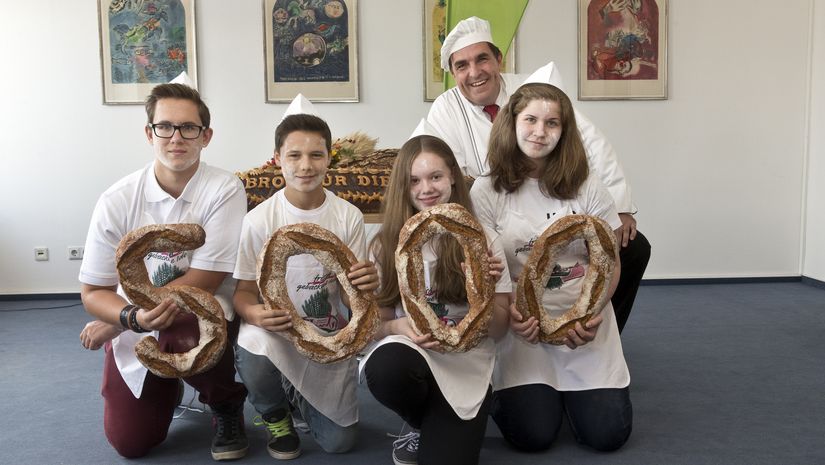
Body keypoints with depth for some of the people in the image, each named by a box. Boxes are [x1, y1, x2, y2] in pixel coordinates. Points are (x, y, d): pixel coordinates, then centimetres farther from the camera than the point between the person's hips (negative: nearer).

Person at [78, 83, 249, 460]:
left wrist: (111, 325, -15)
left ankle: (227, 405, -2)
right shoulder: (117, 201, -10)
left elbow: (202, 283, -19)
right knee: (130, 443, -2)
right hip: (134, 328, 3)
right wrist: (133, 316, -30)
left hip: (200, 315, -2)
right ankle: (167, 385, 34)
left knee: (184, 331, -36)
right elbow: (93, 292, -6)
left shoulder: (224, 190, -17)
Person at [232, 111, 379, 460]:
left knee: (338, 442, -2)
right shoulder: (259, 219, -12)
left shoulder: (348, 216, -8)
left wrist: (365, 285, -29)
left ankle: (297, 398, 34)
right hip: (275, 331, -1)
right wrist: (255, 313, -30)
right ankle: (276, 415, 2)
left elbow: (351, 293, -5)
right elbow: (244, 291, -6)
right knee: (253, 354, -36)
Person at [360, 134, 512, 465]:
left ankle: (432, 431, 15)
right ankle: (423, 426, 1)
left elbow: (499, 330, 1)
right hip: (407, 359, 1)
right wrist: (398, 327, -18)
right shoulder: (386, 244, 2)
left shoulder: (482, 240, -1)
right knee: (385, 367, -35)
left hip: (467, 367, -1)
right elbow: (375, 323, 5)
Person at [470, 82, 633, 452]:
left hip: (584, 319, 2)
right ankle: (503, 388, 23)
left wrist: (593, 312, -17)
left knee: (607, 434, -5)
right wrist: (507, 313, -23)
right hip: (521, 323, -1)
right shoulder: (486, 191, -3)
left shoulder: (586, 186, 1)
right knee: (532, 435, -10)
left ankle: (571, 389, 27)